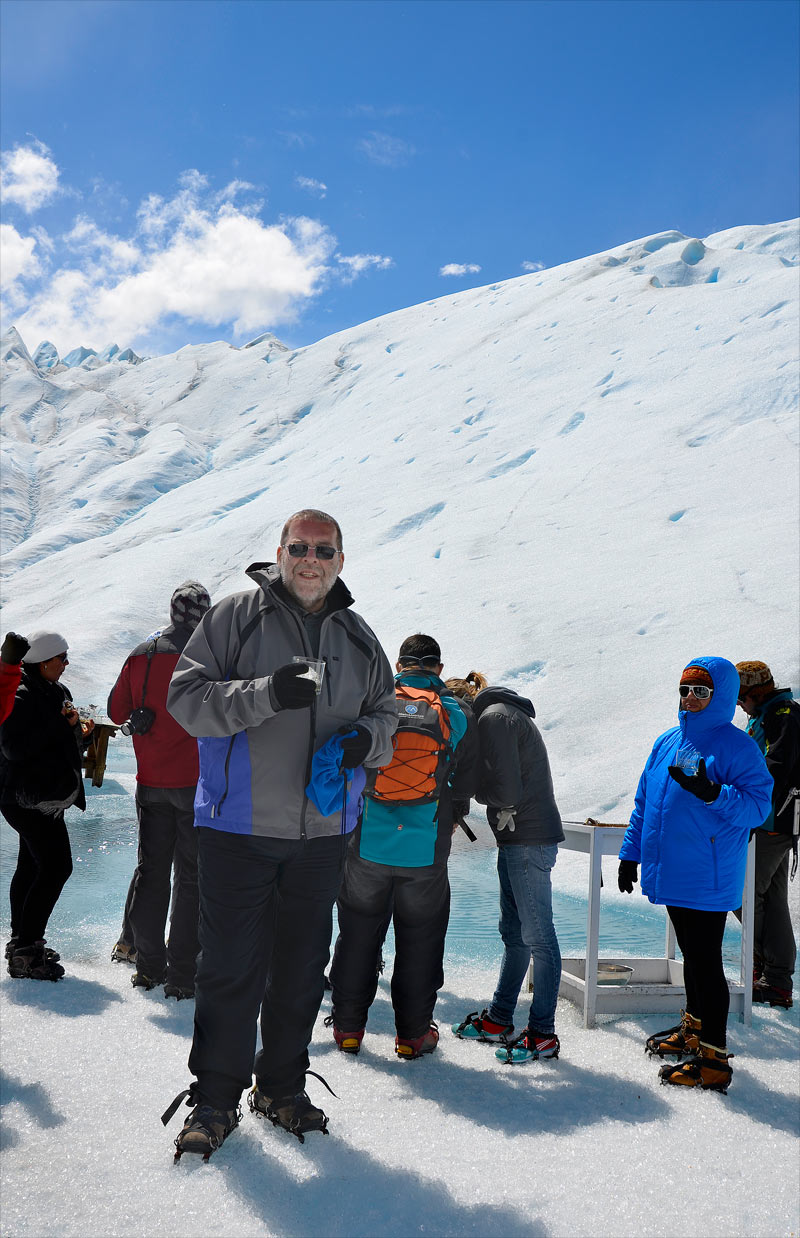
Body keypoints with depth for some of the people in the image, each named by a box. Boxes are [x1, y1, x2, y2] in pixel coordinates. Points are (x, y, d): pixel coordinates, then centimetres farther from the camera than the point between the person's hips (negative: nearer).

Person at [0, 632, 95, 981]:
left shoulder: (58, 693, 14)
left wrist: (81, 734, 1)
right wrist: (60, 724, -25)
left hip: (46, 797, 10)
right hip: (28, 798, -10)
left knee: (31, 867, 15)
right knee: (56, 866, -14)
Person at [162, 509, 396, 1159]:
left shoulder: (359, 638, 10)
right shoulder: (237, 616, -3)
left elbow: (387, 714, 17)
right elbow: (187, 696, -10)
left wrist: (367, 738, -7)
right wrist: (265, 694, -25)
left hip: (321, 834, 4)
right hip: (239, 830, -4)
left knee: (301, 969, 14)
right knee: (230, 968, 2)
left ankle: (282, 1087, 31)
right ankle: (216, 1096, 19)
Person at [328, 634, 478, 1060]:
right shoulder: (458, 716, -2)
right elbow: (464, 788, 3)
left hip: (367, 845, 1)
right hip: (426, 853, -1)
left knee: (357, 936, 14)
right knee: (420, 941, 12)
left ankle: (348, 1026, 22)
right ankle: (413, 1033, 18)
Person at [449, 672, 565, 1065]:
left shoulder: (494, 717, -13)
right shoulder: (501, 713, 19)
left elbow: (506, 792, -20)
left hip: (529, 841, -11)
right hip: (516, 839, 11)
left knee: (537, 937, -4)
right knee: (514, 933, 16)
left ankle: (542, 1035, 3)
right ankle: (498, 1020, 25)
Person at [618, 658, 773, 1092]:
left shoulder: (735, 746, -10)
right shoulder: (667, 742, 11)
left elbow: (757, 806, -17)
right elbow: (644, 802, 17)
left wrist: (712, 792, -32)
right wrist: (631, 853, 16)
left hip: (708, 880, -7)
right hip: (671, 874, 7)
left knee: (705, 962, -2)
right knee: (691, 956, 21)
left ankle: (713, 1059, 7)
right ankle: (694, 1028, 36)